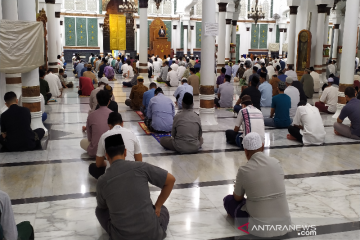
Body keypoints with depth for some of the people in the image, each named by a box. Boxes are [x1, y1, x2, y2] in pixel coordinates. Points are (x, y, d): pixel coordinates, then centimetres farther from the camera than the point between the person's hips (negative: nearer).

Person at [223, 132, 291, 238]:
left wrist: (237, 188, 30)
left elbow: (238, 198, 5)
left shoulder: (243, 170, -12)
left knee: (228, 200, 17)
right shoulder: (276, 162, -2)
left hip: (260, 228, -5)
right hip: (284, 224, 5)